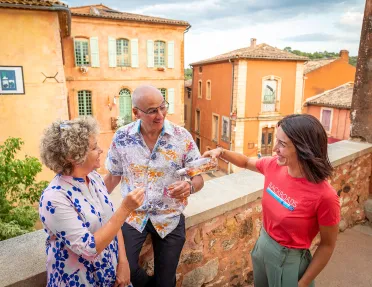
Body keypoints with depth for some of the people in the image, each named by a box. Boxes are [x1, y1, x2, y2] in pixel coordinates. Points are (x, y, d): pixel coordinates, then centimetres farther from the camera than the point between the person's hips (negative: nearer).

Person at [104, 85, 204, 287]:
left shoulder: (182, 137, -13)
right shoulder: (122, 137, -10)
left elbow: (198, 178, -9)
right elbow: (113, 176, 4)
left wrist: (189, 186, -32)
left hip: (170, 218, 0)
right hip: (133, 215, 1)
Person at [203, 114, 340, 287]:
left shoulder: (324, 195, -28)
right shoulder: (274, 166, -13)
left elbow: (328, 245, -15)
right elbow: (246, 162, 7)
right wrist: (221, 152, -10)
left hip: (289, 260, -6)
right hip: (262, 245, 6)